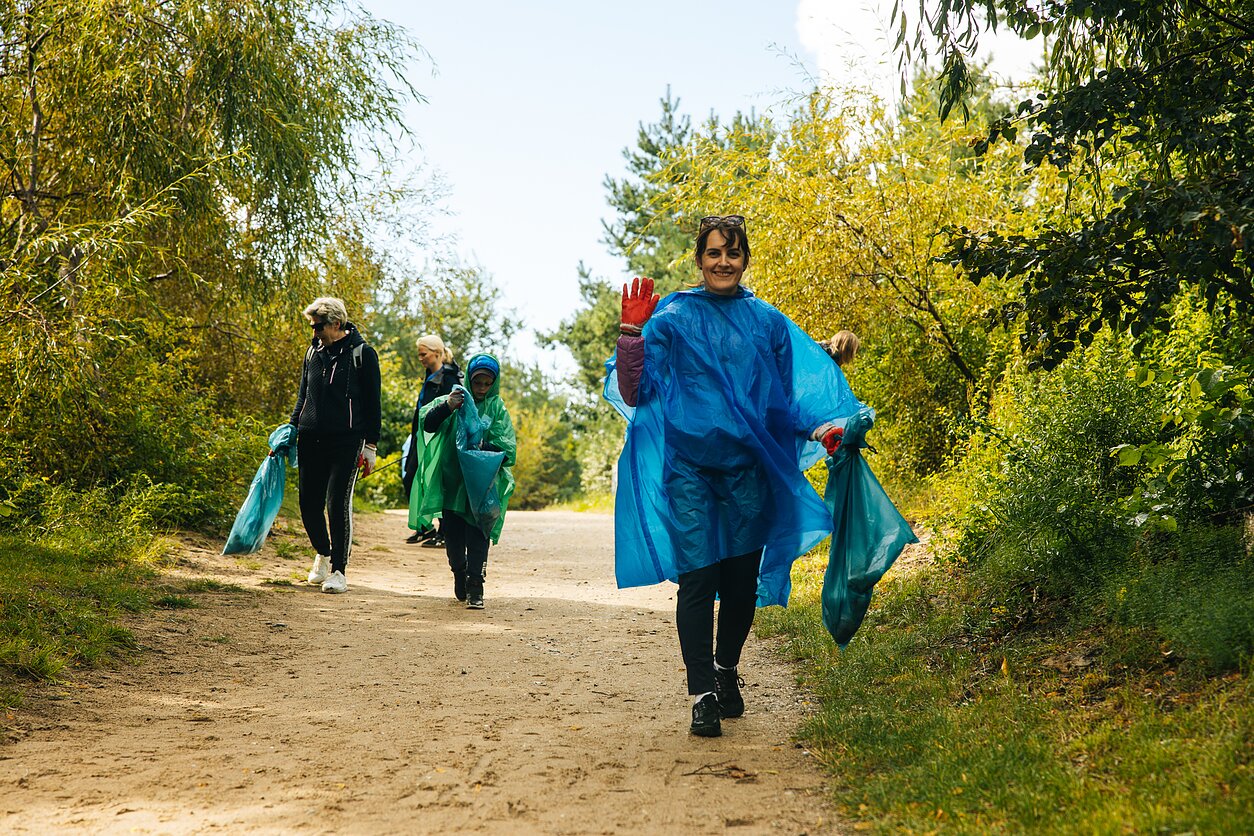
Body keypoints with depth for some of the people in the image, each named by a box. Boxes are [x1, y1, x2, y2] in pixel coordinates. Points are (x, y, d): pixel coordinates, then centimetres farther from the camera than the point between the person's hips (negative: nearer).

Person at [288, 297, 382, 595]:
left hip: (345, 442, -5)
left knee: (338, 504, -9)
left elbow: (372, 403, 0)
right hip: (310, 441, 5)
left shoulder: (363, 354, -2)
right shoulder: (313, 352, 13)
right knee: (309, 504, 5)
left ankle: (338, 569, 0)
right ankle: (323, 554, 29)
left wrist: (370, 446, -3)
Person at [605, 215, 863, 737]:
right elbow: (633, 390, -3)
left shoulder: (767, 322, 8)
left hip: (750, 468, 3)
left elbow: (792, 393, 12)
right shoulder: (673, 318, 1)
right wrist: (632, 332, -15)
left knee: (742, 579, 9)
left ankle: (727, 669, 33)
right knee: (698, 580, -8)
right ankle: (703, 694, -3)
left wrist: (824, 427, -5)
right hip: (689, 468, -2)